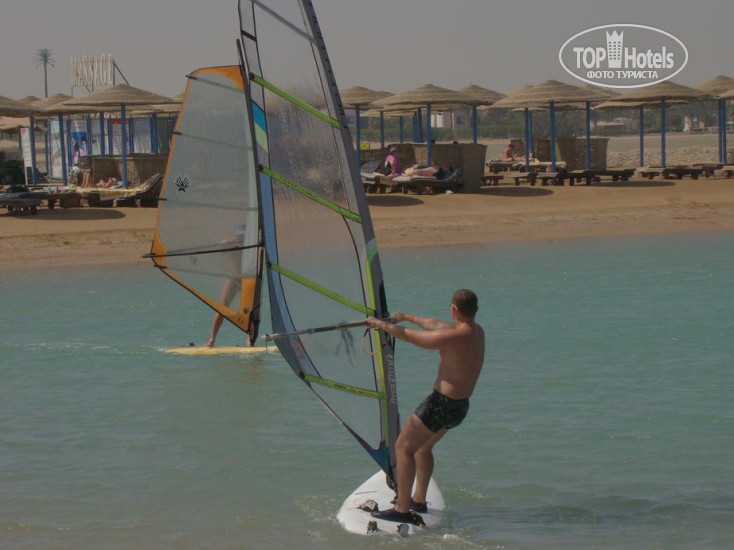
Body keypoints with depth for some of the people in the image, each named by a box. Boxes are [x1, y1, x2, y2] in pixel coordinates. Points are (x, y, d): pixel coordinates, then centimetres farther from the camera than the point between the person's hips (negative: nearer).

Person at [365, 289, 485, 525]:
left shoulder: (455, 337, -23)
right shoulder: (477, 331, 5)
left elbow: (409, 336, -14)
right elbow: (435, 325, 22)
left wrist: (382, 324, 2)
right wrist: (408, 317, 35)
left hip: (442, 404, -9)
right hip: (461, 406, 9)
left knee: (404, 447, -1)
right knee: (423, 446, 28)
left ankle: (403, 509, -5)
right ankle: (419, 499, 36)